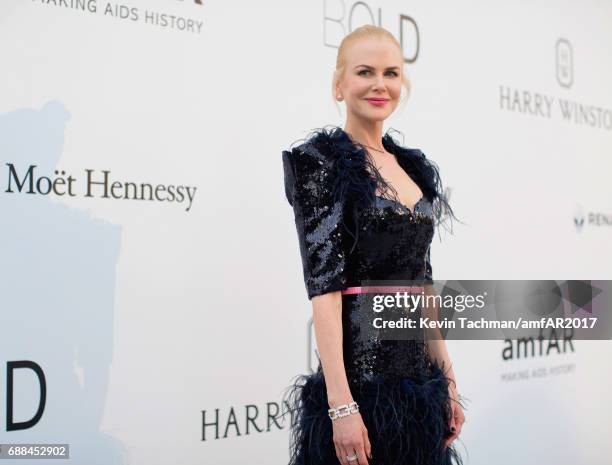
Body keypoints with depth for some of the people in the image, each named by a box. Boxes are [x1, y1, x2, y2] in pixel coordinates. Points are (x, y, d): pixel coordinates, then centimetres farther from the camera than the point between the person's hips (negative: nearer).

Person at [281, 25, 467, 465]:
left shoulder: (413, 165, 12)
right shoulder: (323, 160, -8)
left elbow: (422, 283, 14)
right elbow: (324, 285, -16)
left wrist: (448, 381, 11)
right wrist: (341, 406, -21)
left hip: (418, 384, 7)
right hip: (361, 378, -6)